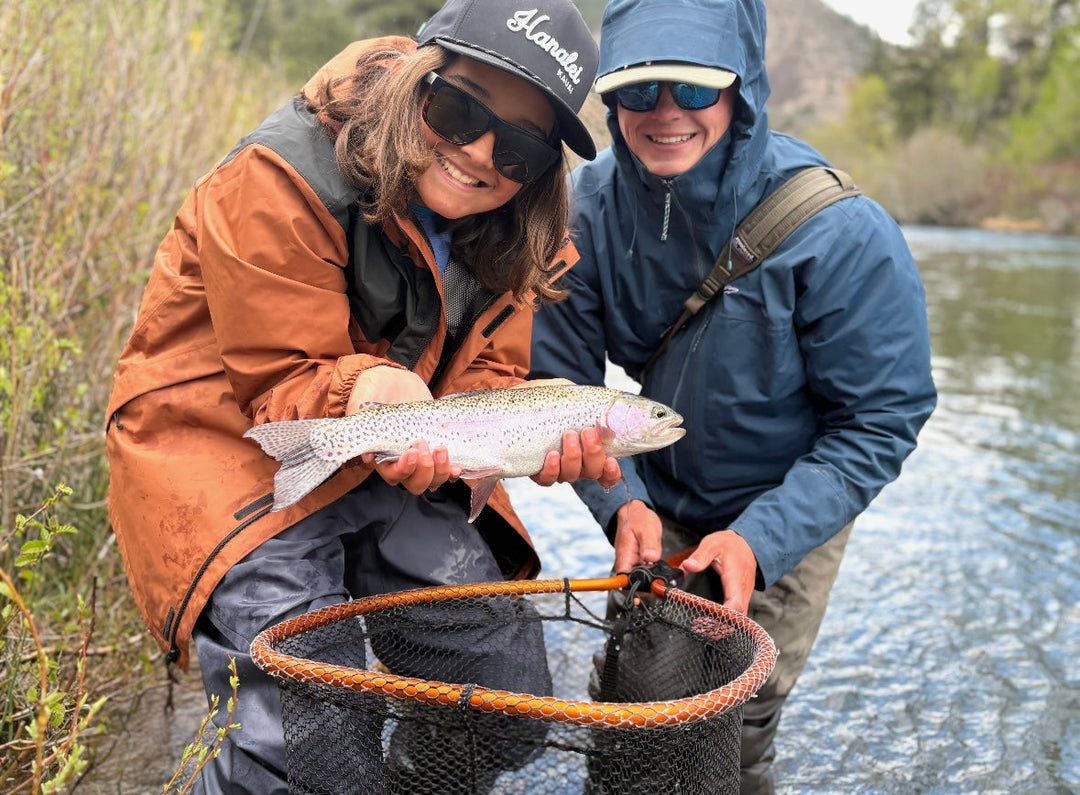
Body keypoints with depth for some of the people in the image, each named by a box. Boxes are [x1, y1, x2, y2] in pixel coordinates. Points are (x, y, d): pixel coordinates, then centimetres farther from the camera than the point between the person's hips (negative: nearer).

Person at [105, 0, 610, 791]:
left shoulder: (505, 229, -3)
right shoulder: (280, 179, -22)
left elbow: (485, 380, -5)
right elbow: (286, 384, -21)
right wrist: (366, 397, -42)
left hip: (398, 469, 6)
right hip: (236, 455, -6)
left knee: (509, 700, 4)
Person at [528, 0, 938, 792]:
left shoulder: (841, 233, -30)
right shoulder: (591, 205, -21)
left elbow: (881, 419, -20)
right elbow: (562, 375, -10)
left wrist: (760, 540, -28)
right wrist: (619, 501, -24)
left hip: (789, 511, -2)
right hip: (655, 504, 3)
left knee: (742, 717, 8)